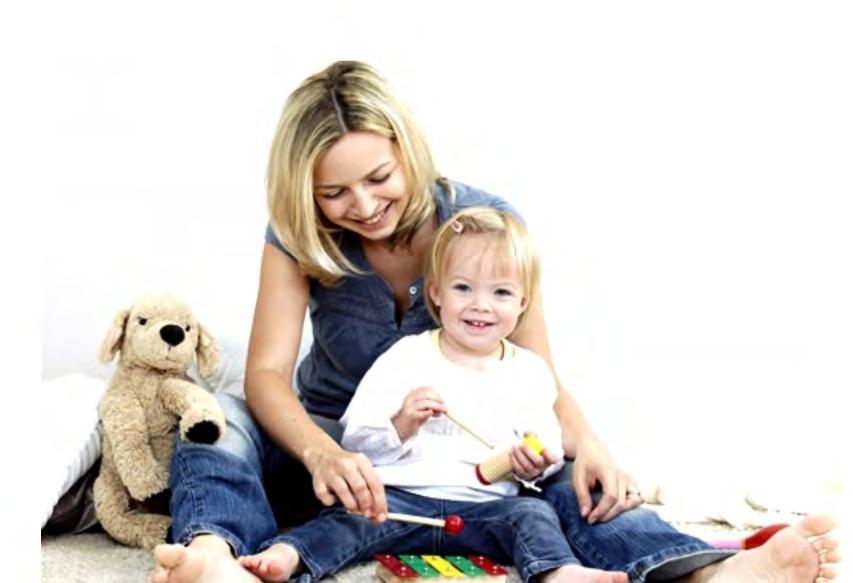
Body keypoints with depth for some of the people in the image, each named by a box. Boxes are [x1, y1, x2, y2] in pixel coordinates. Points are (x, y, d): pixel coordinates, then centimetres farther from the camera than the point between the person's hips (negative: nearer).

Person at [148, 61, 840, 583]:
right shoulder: (299, 237, -9)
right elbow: (268, 371, -21)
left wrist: (585, 443, -34)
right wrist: (321, 454, -43)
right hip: (332, 444, 1)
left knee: (568, 481, -31)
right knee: (220, 421, -29)